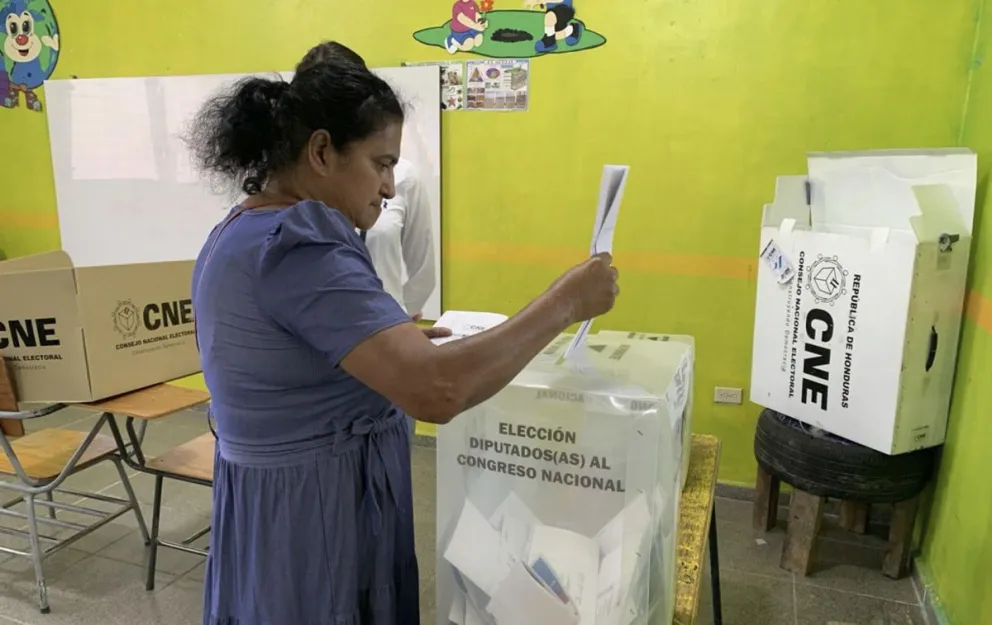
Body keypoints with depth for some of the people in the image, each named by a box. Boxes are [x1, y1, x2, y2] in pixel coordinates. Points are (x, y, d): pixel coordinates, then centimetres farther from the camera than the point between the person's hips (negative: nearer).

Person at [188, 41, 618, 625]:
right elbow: (437, 391, -35)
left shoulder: (241, 233, 7)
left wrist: (394, 341, 11)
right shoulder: (298, 247, -26)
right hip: (314, 512, -10)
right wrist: (565, 302, -25)